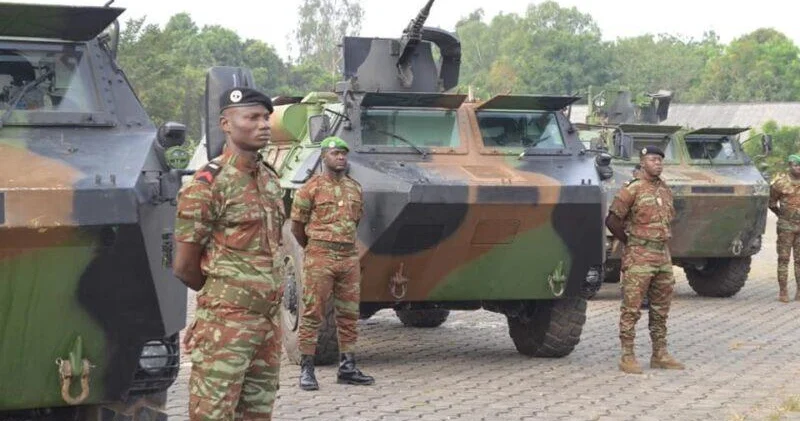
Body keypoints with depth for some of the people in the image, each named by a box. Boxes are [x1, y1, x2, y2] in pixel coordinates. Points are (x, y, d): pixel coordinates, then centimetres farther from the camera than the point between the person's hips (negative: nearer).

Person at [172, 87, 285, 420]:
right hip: (227, 321, -7)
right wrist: (223, 293, 7)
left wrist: (269, 296, 11)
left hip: (270, 318, 7)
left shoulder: (270, 180, 12)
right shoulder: (208, 184, -11)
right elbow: (184, 267, -8)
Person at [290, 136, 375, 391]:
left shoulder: (354, 188, 12)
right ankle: (306, 370, 2)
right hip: (319, 258, -5)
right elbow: (297, 226, 2)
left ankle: (347, 368, 14)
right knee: (312, 313, -2)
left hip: (349, 257, 5)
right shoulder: (312, 188, -4)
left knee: (349, 314, 7)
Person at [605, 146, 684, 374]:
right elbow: (612, 220, -8)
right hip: (639, 258, -7)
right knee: (631, 308, -4)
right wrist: (630, 242, -1)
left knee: (660, 310, 11)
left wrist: (661, 243, 14)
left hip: (663, 255, 7)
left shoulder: (665, 190, 12)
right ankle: (627, 357, -1)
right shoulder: (632, 189, -9)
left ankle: (660, 355, 19)